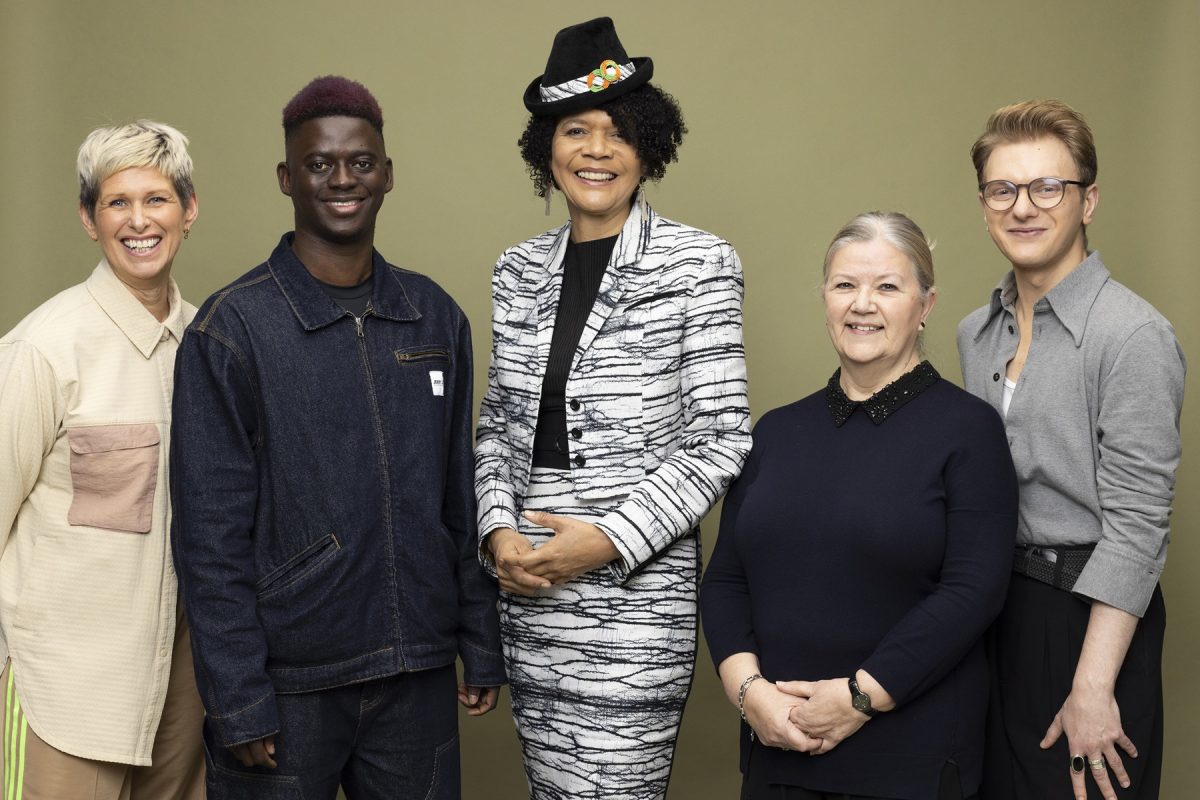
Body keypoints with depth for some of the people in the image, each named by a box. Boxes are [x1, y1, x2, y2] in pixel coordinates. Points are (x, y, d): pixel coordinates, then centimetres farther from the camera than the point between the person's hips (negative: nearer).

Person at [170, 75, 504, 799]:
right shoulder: (233, 328, -7)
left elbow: (461, 497, 10)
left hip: (419, 676, 4)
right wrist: (238, 702, -11)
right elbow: (212, 536, -8)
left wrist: (483, 649, 9)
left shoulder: (437, 318, 6)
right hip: (289, 684, -4)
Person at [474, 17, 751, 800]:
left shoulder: (697, 264, -4)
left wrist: (609, 540, -14)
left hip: (637, 591, -4)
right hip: (528, 589, 5)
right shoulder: (519, 271, 10)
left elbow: (719, 440, -7)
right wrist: (499, 532, -2)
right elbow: (498, 424, 14)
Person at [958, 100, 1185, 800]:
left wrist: (1093, 689, -19)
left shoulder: (1135, 335, -14)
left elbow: (1135, 522, -17)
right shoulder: (977, 334, 9)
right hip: (990, 606, 7)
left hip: (1086, 615, -6)